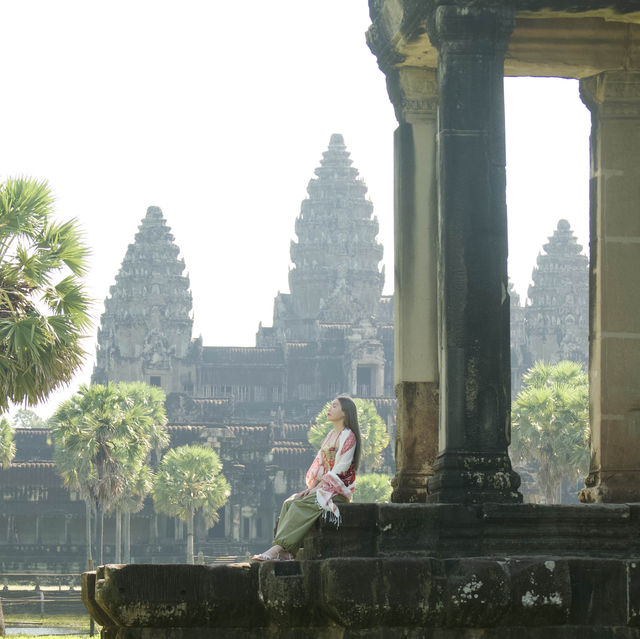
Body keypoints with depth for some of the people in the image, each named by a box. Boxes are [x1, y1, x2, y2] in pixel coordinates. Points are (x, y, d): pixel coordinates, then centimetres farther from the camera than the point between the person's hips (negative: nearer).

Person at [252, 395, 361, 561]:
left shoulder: (347, 437, -8)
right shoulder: (331, 435, 21)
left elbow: (339, 470, -14)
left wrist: (316, 488, -15)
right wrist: (311, 487, 2)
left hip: (340, 490, -8)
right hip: (324, 487, 8)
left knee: (301, 504, -29)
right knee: (289, 503, -14)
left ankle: (278, 549, -34)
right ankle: (283, 552, -25)